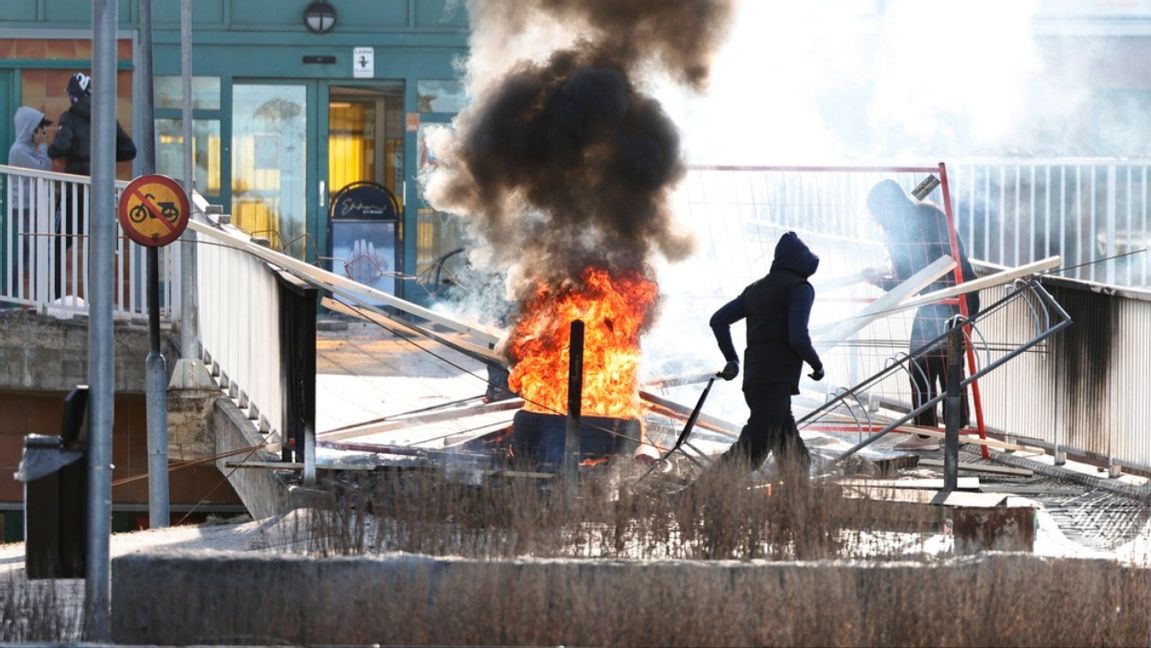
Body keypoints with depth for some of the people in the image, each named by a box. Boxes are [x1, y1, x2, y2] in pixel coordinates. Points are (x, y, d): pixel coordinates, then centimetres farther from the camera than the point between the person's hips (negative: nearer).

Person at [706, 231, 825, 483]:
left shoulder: (756, 289, 20)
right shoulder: (800, 288, -3)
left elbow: (718, 320, 18)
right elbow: (798, 337, -13)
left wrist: (731, 359, 24)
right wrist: (817, 365, 2)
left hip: (753, 378, 9)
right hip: (777, 382, -9)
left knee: (796, 459, 10)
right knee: (749, 453, -17)